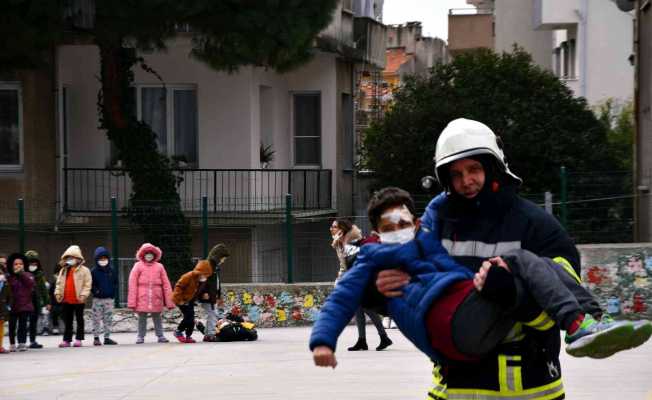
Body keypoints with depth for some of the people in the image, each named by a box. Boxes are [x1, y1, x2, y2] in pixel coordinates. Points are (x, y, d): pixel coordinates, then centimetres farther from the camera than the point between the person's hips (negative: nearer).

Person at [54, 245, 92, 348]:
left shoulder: (84, 270, -4)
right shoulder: (63, 271, 12)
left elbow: (87, 284, -9)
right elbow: (59, 283, 14)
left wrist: (83, 294, -17)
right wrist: (58, 293, 1)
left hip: (78, 300, -5)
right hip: (66, 300, 5)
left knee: (79, 320, 4)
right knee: (67, 321, 8)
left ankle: (78, 339, 8)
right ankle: (66, 339, 12)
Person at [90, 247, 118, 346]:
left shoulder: (111, 271, 6)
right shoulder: (93, 271, -2)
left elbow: (115, 282, 14)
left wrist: (112, 291, -1)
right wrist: (95, 291, -14)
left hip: (109, 299, 3)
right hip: (97, 299, -3)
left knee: (108, 319, 5)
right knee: (96, 319, 0)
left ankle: (107, 337, 11)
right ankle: (96, 338, 6)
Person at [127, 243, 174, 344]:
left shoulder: (159, 267, 6)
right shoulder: (138, 266, 1)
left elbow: (166, 284, 6)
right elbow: (132, 284, -1)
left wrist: (169, 301, 2)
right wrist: (132, 301, -7)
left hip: (156, 298, 1)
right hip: (142, 298, -1)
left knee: (157, 318, 7)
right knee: (142, 318, 5)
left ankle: (160, 336, 15)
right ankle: (141, 337, 14)